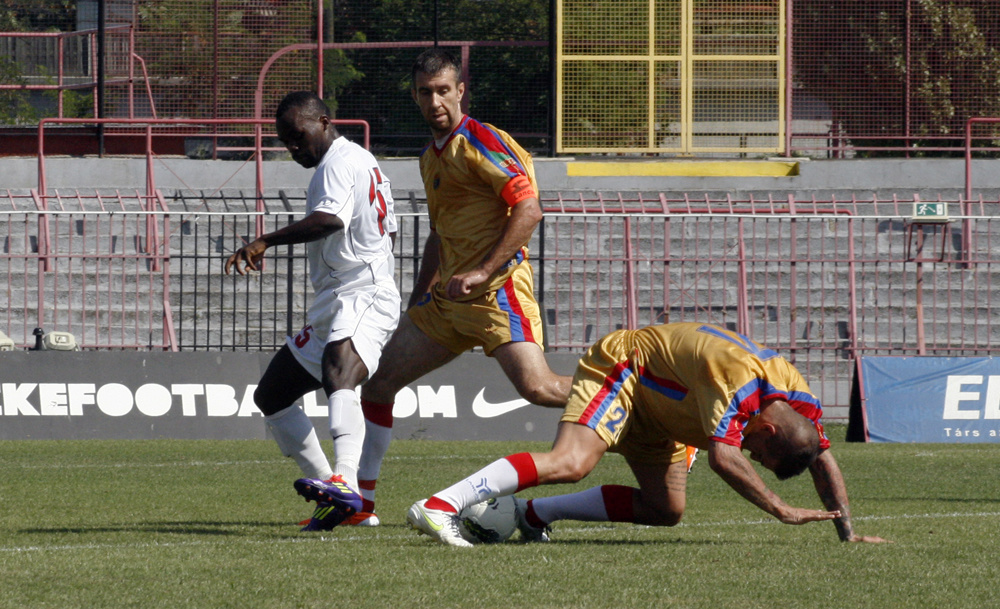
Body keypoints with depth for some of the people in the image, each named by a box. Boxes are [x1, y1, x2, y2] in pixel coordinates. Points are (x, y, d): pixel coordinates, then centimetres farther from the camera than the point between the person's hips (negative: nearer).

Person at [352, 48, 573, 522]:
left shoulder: (481, 142, -9)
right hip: (449, 301, 9)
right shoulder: (431, 159, 18)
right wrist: (416, 302, 23)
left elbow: (528, 209, -18)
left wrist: (482, 273, -22)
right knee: (378, 378, 7)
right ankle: (361, 498, 16)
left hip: (497, 289, -9)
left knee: (536, 386, -25)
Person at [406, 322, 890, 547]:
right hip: (621, 368, -9)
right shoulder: (740, 380, -36)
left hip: (654, 402, 9)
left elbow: (824, 460, 1)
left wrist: (847, 532, -6)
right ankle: (439, 506, -38)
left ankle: (534, 514, 7)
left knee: (665, 510, 2)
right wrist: (782, 511, -45)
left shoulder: (799, 399, -11)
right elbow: (722, 456, -46)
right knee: (571, 462, -30)